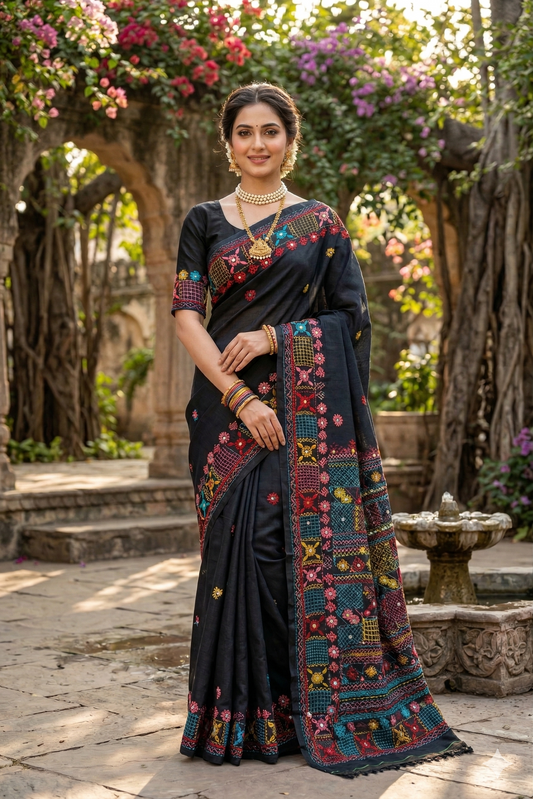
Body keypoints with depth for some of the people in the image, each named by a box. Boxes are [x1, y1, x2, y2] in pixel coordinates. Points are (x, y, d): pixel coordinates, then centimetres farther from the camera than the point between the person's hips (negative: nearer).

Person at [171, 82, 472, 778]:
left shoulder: (321, 222, 10)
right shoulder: (204, 222, 11)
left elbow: (351, 316, 5)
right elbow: (187, 315, 1)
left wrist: (272, 336, -10)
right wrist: (238, 398, -12)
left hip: (307, 409, -1)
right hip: (227, 404, 1)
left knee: (303, 542, -5)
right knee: (240, 542, -4)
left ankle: (306, 710, 7)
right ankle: (243, 713, 7)